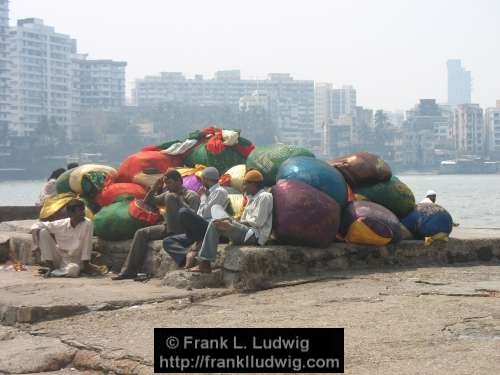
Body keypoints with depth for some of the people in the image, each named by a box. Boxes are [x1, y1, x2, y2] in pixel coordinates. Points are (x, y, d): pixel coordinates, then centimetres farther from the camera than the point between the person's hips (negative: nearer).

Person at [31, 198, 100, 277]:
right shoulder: (60, 224, -11)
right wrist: (37, 244, -16)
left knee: (72, 270, -41)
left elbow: (87, 247, -14)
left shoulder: (87, 224, -17)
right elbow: (37, 225, -6)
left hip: (73, 260, -3)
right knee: (43, 231, -17)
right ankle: (50, 267, -11)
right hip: (58, 257, 3)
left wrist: (86, 266, -12)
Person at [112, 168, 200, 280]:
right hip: (168, 228, 8)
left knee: (170, 197, -21)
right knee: (141, 233, -4)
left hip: (183, 228, -8)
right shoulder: (167, 194, 20)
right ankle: (129, 270, -5)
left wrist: (179, 199, -17)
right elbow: (148, 202, 24)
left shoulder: (191, 195, -2)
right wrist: (153, 189, 6)